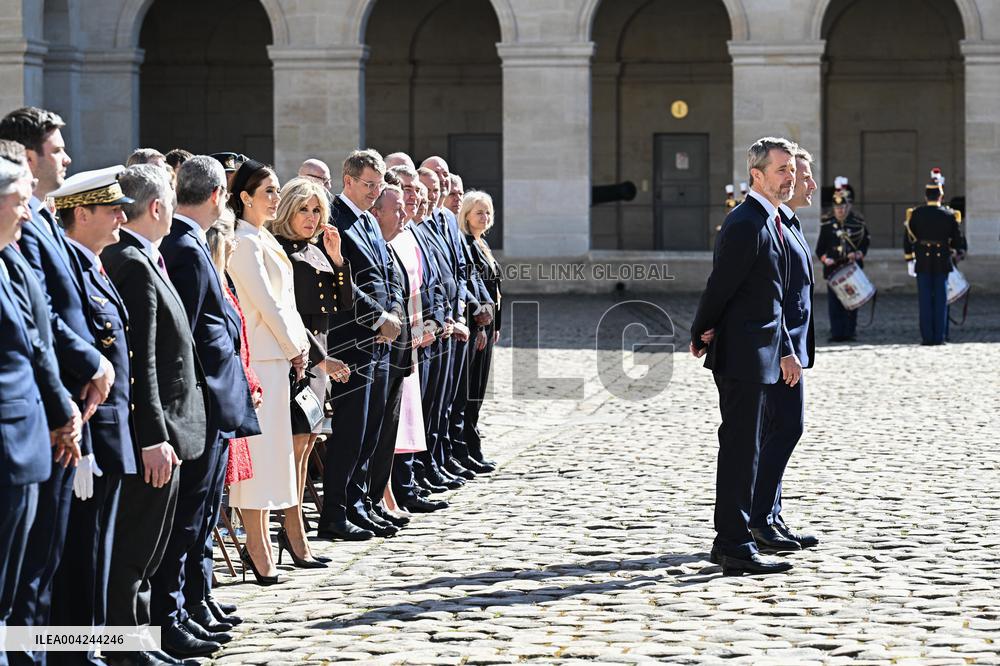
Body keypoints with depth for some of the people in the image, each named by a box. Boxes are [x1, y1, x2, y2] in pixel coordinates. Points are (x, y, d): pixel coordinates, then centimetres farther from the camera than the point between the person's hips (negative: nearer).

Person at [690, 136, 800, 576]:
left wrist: (785, 351, 16)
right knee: (740, 447, -8)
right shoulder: (746, 225, -17)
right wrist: (700, 337, -3)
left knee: (740, 447, 14)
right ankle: (736, 548, -5)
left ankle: (728, 542, 22)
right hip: (742, 355, -10)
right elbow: (720, 287, -15)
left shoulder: (770, 223, 16)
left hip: (759, 352, 10)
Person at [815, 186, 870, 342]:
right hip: (833, 268, 1)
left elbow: (865, 242, 9)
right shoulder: (827, 223, 5)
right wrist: (825, 258, -10)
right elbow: (820, 247, 8)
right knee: (834, 301, -3)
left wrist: (858, 254, -9)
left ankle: (850, 332, 6)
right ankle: (836, 333, 0)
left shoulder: (857, 222, 3)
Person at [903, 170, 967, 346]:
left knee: (925, 300, 3)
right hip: (943, 263, 0)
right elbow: (959, 239, 4)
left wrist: (909, 257, 17)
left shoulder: (915, 214, -3)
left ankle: (927, 337, 2)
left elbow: (908, 238, 3)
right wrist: (960, 253, 24)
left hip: (923, 263, 0)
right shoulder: (950, 215, -3)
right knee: (941, 300, 4)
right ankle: (939, 336, 2)